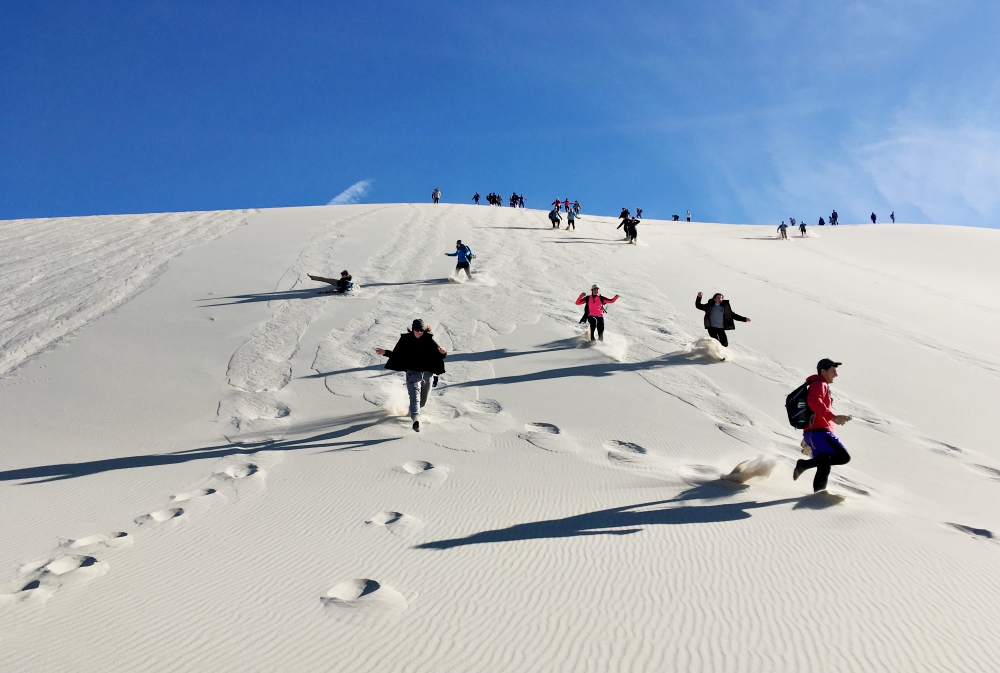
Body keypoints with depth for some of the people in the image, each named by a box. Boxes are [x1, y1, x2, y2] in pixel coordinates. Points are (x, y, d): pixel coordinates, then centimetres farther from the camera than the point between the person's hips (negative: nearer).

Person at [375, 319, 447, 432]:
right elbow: (396, 355, 11)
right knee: (414, 395, -20)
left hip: (427, 373, 2)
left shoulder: (429, 339, -1)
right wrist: (385, 353, -3)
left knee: (423, 400, 16)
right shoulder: (405, 340, 0)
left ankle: (414, 410, 47)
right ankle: (416, 419, -34)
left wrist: (443, 353, -23)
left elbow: (439, 355, -1)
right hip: (412, 372, -2)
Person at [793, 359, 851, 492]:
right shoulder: (820, 384, -1)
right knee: (844, 457, -15)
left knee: (824, 467, 6)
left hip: (810, 434, 10)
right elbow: (814, 402, -23)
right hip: (819, 432, -10)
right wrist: (833, 417, -27)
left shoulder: (821, 385, 31)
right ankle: (805, 464, -17)